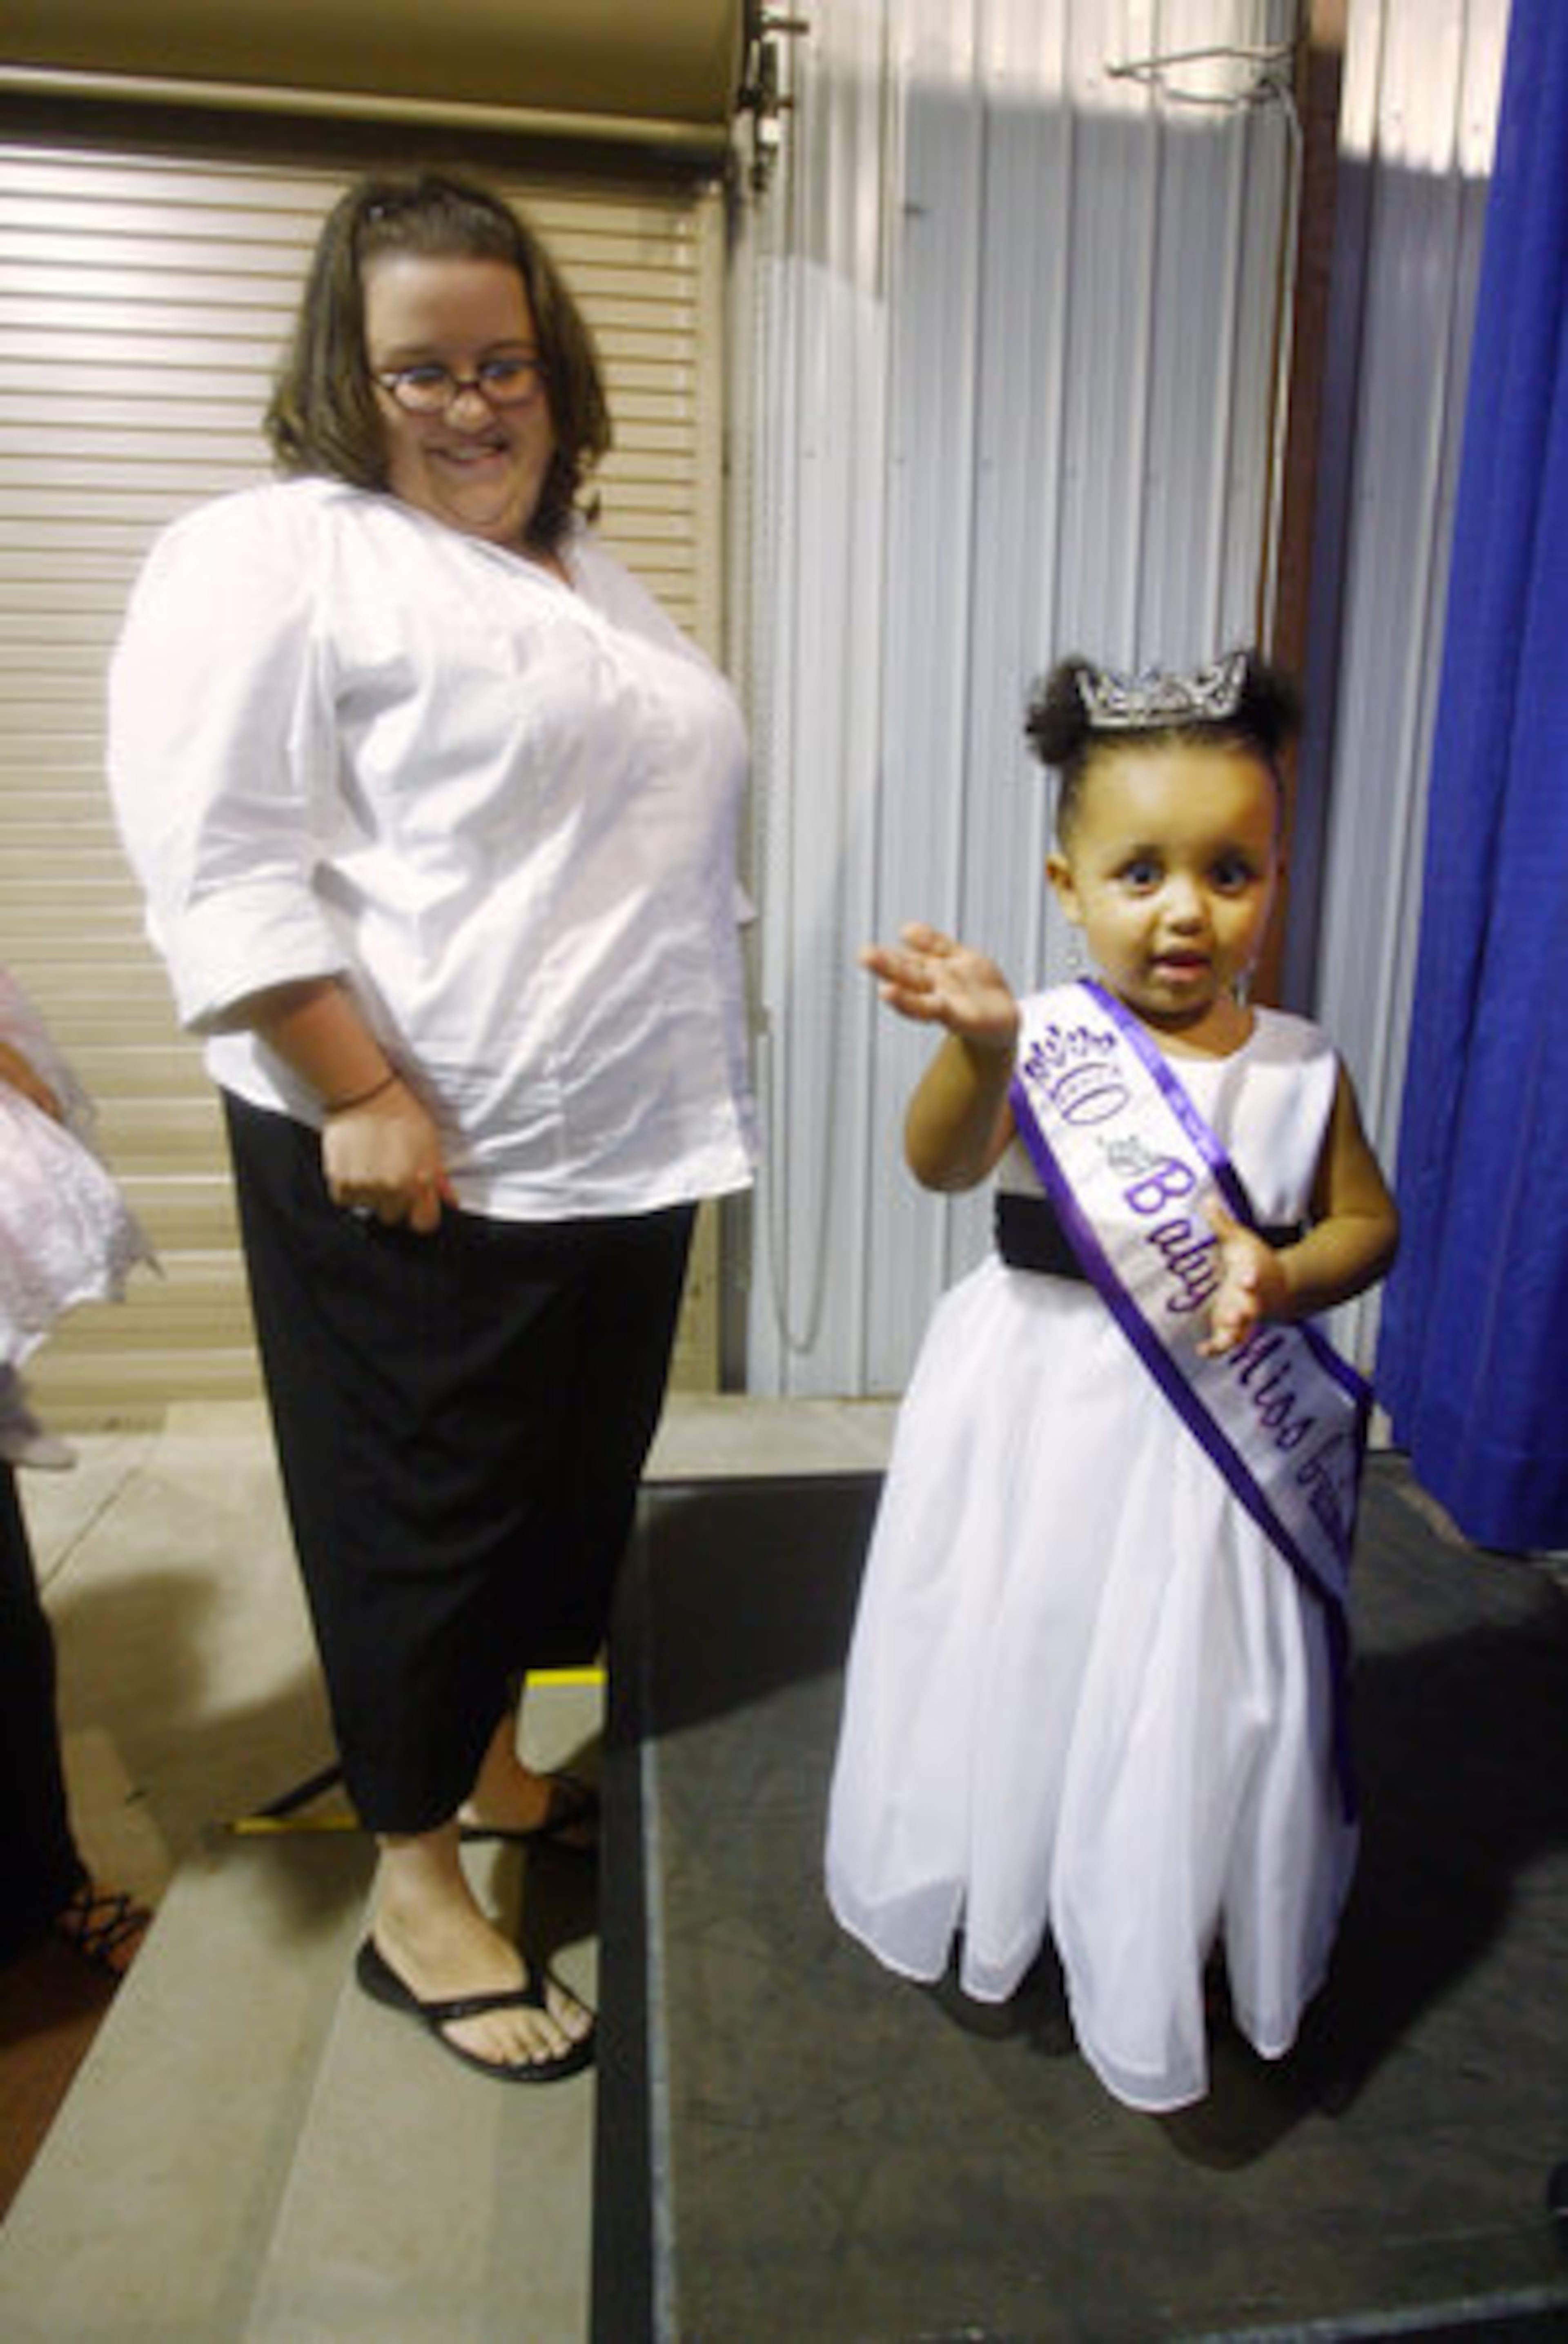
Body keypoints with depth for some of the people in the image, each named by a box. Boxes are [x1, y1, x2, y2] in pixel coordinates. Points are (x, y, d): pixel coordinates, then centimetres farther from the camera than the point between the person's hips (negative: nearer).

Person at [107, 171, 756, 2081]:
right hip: (419, 1162, -8)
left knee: (575, 1490, 18)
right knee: (426, 1513, 4)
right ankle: (416, 1899, 24)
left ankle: (492, 1767, 40)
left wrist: (692, 1095, 18)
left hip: (623, 1149, 8)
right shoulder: (274, 559, -6)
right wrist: (364, 1097, -21)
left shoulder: (586, 575, 19)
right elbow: (221, 863, -15)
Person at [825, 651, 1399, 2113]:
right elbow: (942, 1166, -27)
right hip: (1045, 1418, -1)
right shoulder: (1045, 1044, -12)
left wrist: (1287, 1277, -15)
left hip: (1219, 1428, 2)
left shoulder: (1299, 1068, -3)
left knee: (1198, 1691, 13)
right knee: (1024, 1663, 15)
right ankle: (997, 1897, 45)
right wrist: (979, 1049, -48)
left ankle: (1160, 1944, 42)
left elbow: (1367, 1219, 6)